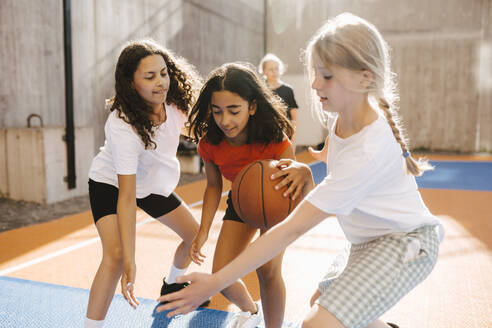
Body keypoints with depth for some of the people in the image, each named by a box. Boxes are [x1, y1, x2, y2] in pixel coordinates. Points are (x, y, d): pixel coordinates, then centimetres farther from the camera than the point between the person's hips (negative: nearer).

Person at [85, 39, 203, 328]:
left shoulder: (174, 101, -22)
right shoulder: (123, 126, -38)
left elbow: (177, 129, 4)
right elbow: (127, 197, -39)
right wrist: (130, 262, -42)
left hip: (156, 182, 6)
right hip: (112, 184, -6)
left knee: (195, 235, 12)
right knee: (116, 255, -27)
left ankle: (172, 286, 41)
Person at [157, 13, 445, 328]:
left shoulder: (367, 151, -34)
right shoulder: (343, 115, -8)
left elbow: (292, 229, -34)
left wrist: (216, 282, -31)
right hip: (369, 242, 9)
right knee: (320, 302, 20)